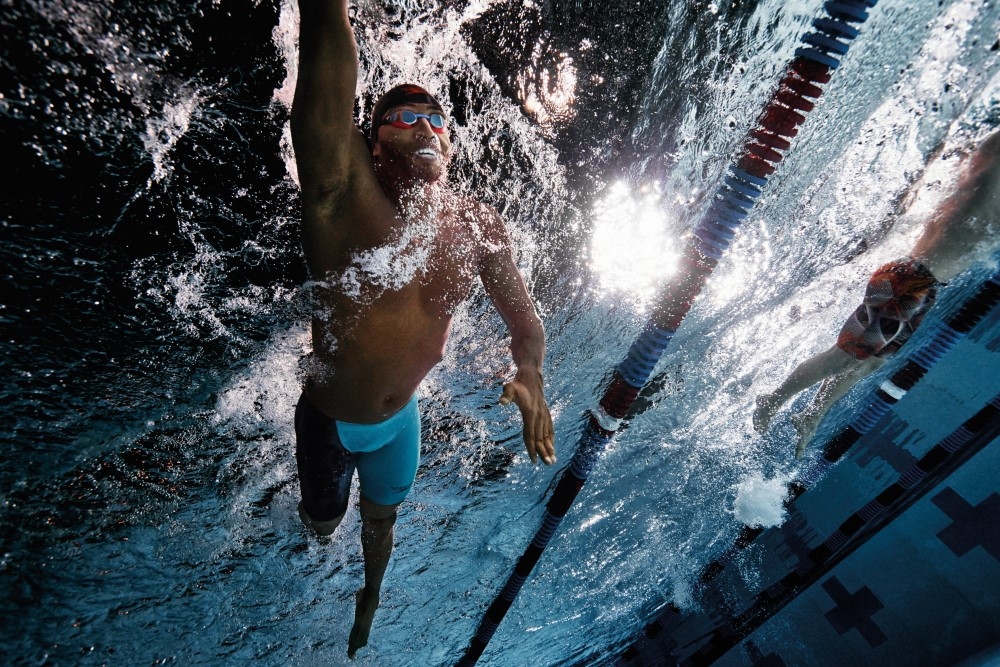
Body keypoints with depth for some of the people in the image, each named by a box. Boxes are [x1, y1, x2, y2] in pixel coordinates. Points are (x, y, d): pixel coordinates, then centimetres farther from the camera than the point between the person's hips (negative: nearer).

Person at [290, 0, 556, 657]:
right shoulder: (344, 192, -25)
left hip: (401, 417, 3)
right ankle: (317, 502, 65)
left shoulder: (479, 226, -13)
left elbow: (522, 315, -7)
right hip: (331, 420, -2)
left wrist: (530, 375, -25)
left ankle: (369, 601, 62)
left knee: (381, 520, 28)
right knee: (324, 522, 25)